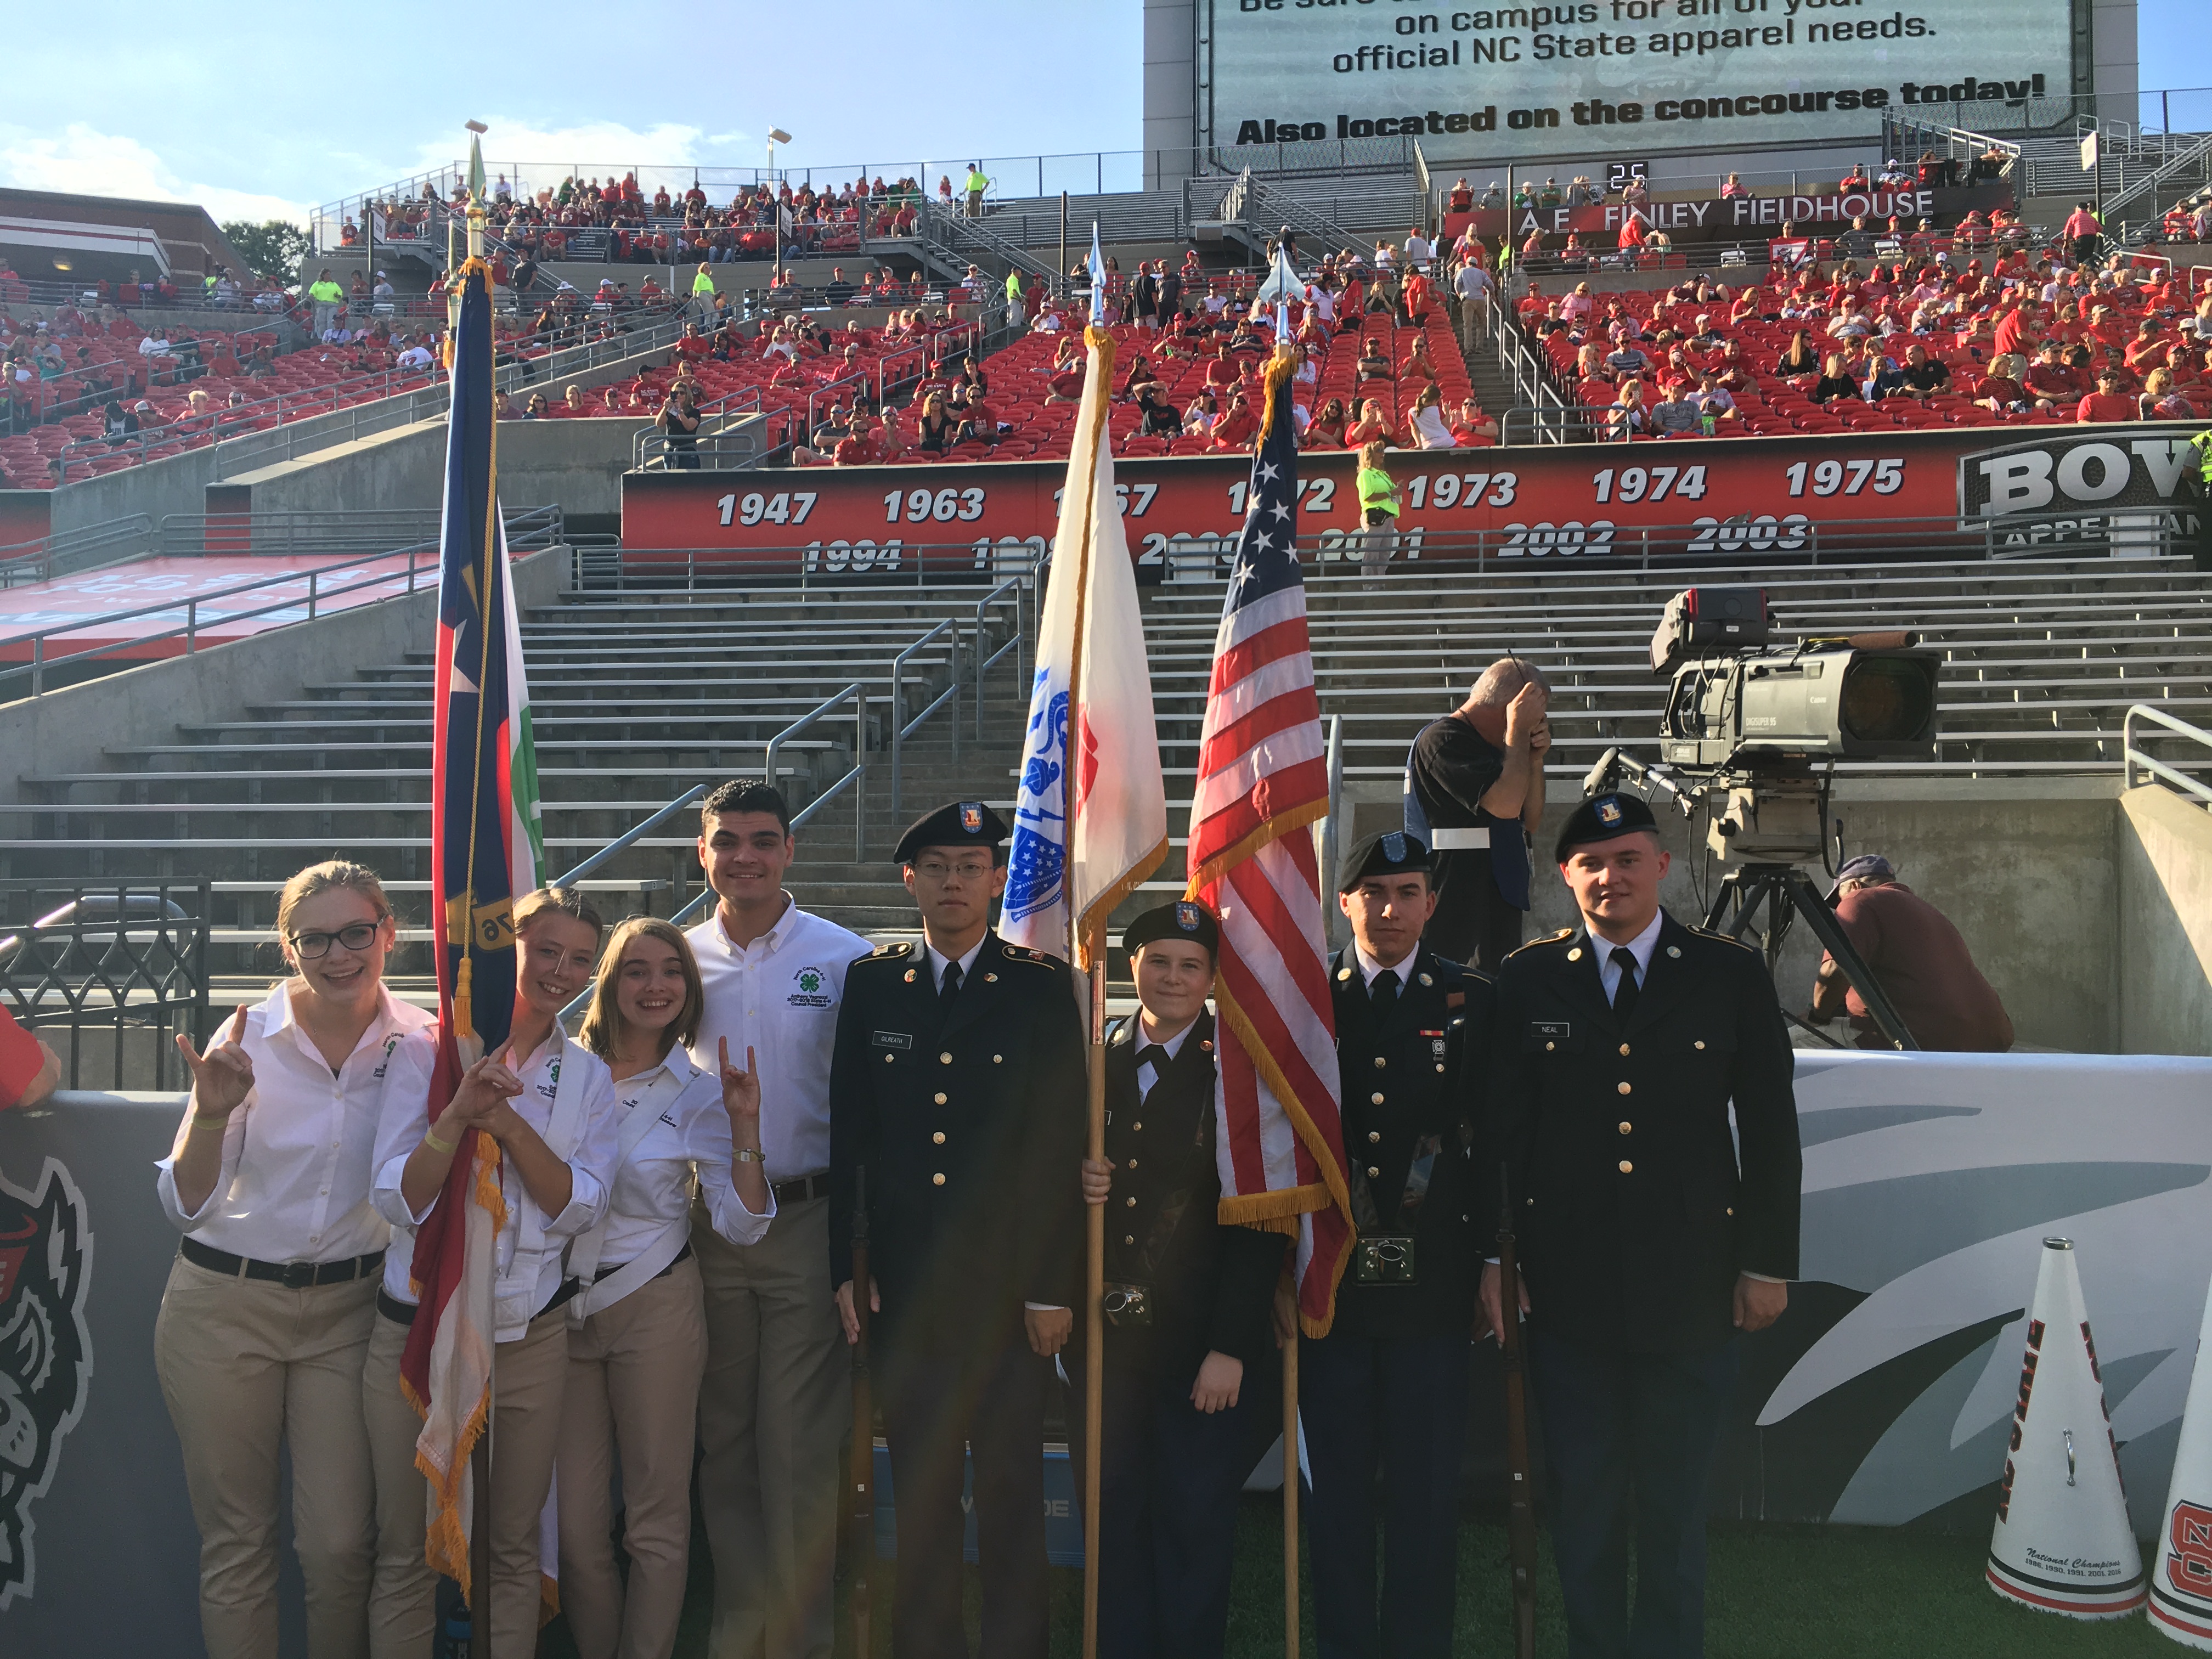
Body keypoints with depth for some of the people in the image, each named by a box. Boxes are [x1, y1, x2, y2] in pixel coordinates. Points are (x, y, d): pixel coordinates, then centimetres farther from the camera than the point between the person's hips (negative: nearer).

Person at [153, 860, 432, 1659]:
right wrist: (213, 1114, -25)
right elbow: (185, 1203, -8)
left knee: (340, 1542, 1)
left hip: (349, 1310, 1)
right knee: (236, 1539, 10)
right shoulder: (247, 1039, -9)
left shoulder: (421, 1040, -5)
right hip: (224, 1306, -1)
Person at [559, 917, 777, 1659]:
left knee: (656, 1521, 5)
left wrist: (744, 1125, -16)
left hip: (655, 1308, -1)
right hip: (562, 1311, 2)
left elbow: (742, 1224, -6)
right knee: (575, 1522, 7)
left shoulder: (700, 1092, -1)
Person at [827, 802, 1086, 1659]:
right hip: (903, 1277, 2)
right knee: (918, 1477, 10)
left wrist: (1054, 1288, -6)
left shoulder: (1040, 987, 0)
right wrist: (840, 1267, 2)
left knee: (1010, 1477, 6)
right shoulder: (871, 984, 6)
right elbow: (847, 1133, 7)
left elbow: (1063, 1146, -3)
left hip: (1006, 1277, -2)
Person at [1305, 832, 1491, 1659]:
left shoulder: (1474, 1003, 4)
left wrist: (1497, 1257, 0)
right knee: (1335, 1479, 10)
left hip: (1432, 1279, 0)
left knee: (1427, 1487, 7)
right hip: (1327, 1274, 1)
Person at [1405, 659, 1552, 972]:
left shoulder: (1491, 748, 21)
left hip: (1498, 907, 10)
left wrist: (1535, 759, 5)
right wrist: (1519, 732, -10)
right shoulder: (1443, 738, -11)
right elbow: (1505, 804, -22)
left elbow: (1532, 822, 19)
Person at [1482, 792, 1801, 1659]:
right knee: (1582, 1492, 11)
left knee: (1676, 1497, 11)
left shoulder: (1733, 975, 0)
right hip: (1567, 1286, 0)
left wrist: (1768, 1261, 1)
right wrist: (1492, 1257, -2)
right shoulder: (1527, 979, 1)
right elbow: (1499, 1127, 1)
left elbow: (1770, 1131, 3)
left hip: (1691, 1282, 0)